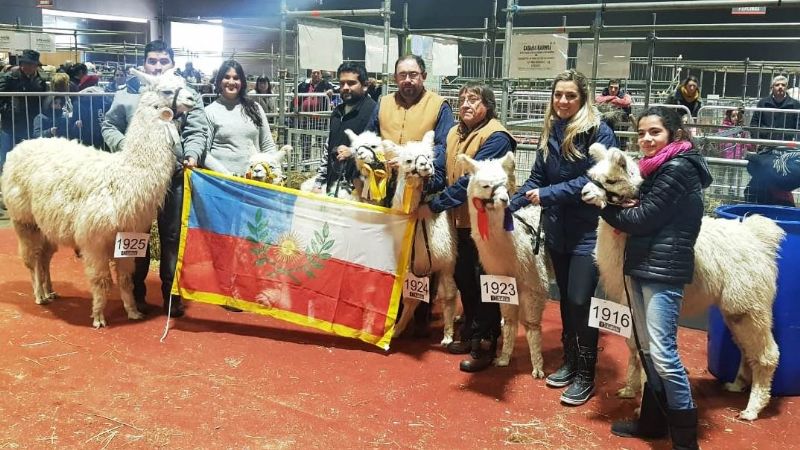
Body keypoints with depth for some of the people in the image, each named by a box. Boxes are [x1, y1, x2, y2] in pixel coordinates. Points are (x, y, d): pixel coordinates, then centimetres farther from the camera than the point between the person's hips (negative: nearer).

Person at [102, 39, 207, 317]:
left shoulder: (188, 94, 6)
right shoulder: (128, 94, 8)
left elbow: (197, 131, -1)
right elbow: (110, 126, 11)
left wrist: (192, 154, -20)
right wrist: (124, 147, -9)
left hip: (174, 175, -1)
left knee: (172, 236, 5)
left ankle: (172, 293, 17)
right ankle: (137, 292, 26)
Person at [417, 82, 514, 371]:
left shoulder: (496, 136, -16)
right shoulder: (454, 133, 10)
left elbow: (471, 180, -22)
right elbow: (443, 170, 8)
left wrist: (434, 206, -21)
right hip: (461, 219, 8)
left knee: (484, 283, 2)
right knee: (464, 278, 17)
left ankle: (485, 346, 15)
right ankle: (470, 334, 34)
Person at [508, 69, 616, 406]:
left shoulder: (599, 132, -10)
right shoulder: (550, 133, 8)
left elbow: (593, 179, -18)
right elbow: (537, 178, 10)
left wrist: (548, 194, -19)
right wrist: (509, 204, -3)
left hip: (587, 231, -6)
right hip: (556, 230, 6)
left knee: (580, 300, -6)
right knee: (565, 298, 15)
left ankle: (585, 376, 9)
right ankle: (569, 361, 30)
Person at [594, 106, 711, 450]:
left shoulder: (678, 168, -13)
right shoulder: (657, 167, 17)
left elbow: (642, 219, -16)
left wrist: (607, 209, 0)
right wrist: (626, 205, -7)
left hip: (663, 270, -10)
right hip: (641, 265, 10)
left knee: (662, 354, -9)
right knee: (646, 349, 15)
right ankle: (652, 421, 27)